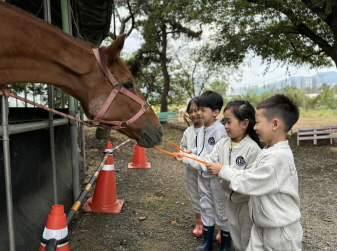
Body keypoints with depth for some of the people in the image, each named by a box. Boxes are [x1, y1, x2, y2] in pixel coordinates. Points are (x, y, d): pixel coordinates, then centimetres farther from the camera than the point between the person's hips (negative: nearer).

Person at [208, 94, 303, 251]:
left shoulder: (278, 156, -27)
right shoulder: (268, 152, 3)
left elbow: (247, 183, -24)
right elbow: (250, 175, 5)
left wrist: (224, 170, -11)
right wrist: (225, 171, -5)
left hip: (280, 231, -8)